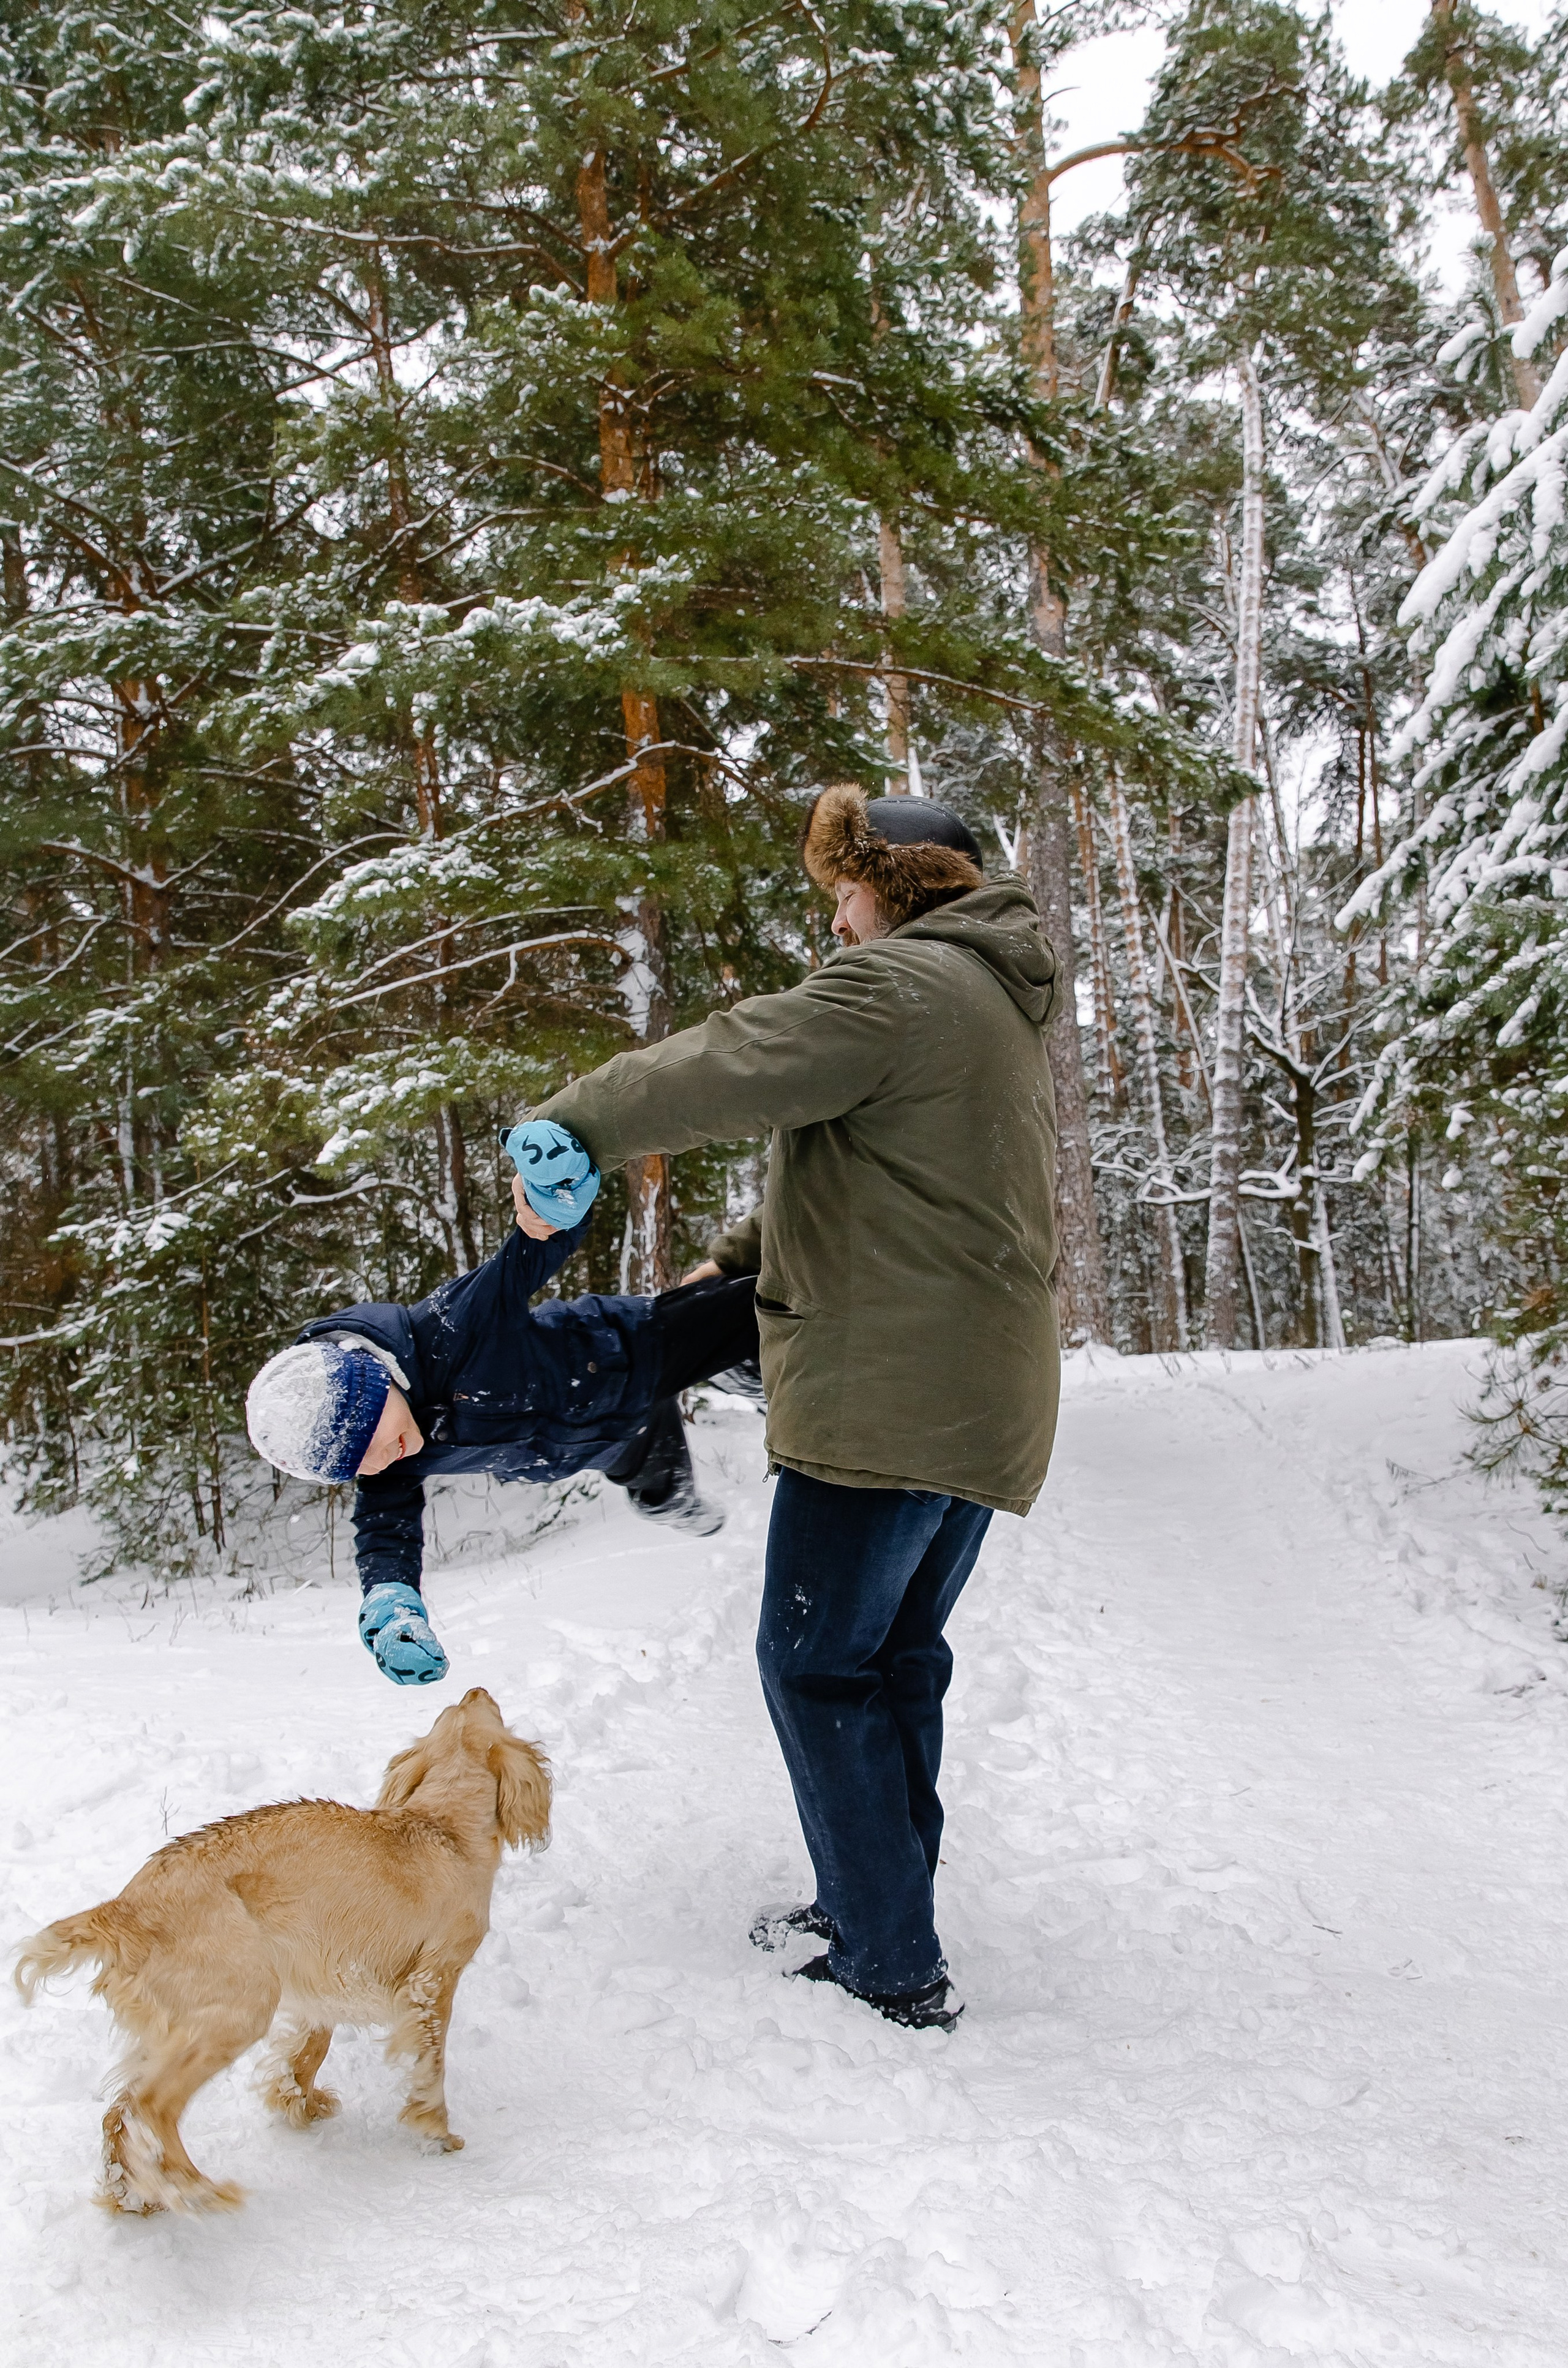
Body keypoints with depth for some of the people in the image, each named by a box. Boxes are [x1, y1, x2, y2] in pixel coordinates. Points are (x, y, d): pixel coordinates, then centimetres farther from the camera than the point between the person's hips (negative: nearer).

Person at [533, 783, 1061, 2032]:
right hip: (985, 1399, 10)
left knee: (820, 1663, 0)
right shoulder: (998, 1002, 22)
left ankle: (894, 1968, 5)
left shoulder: (892, 984, -11)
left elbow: (722, 1073, -16)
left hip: (887, 1393, -10)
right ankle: (882, 1904, 30)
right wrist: (736, 1262, 23)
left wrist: (568, 1124, -2)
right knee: (897, 1657, 19)